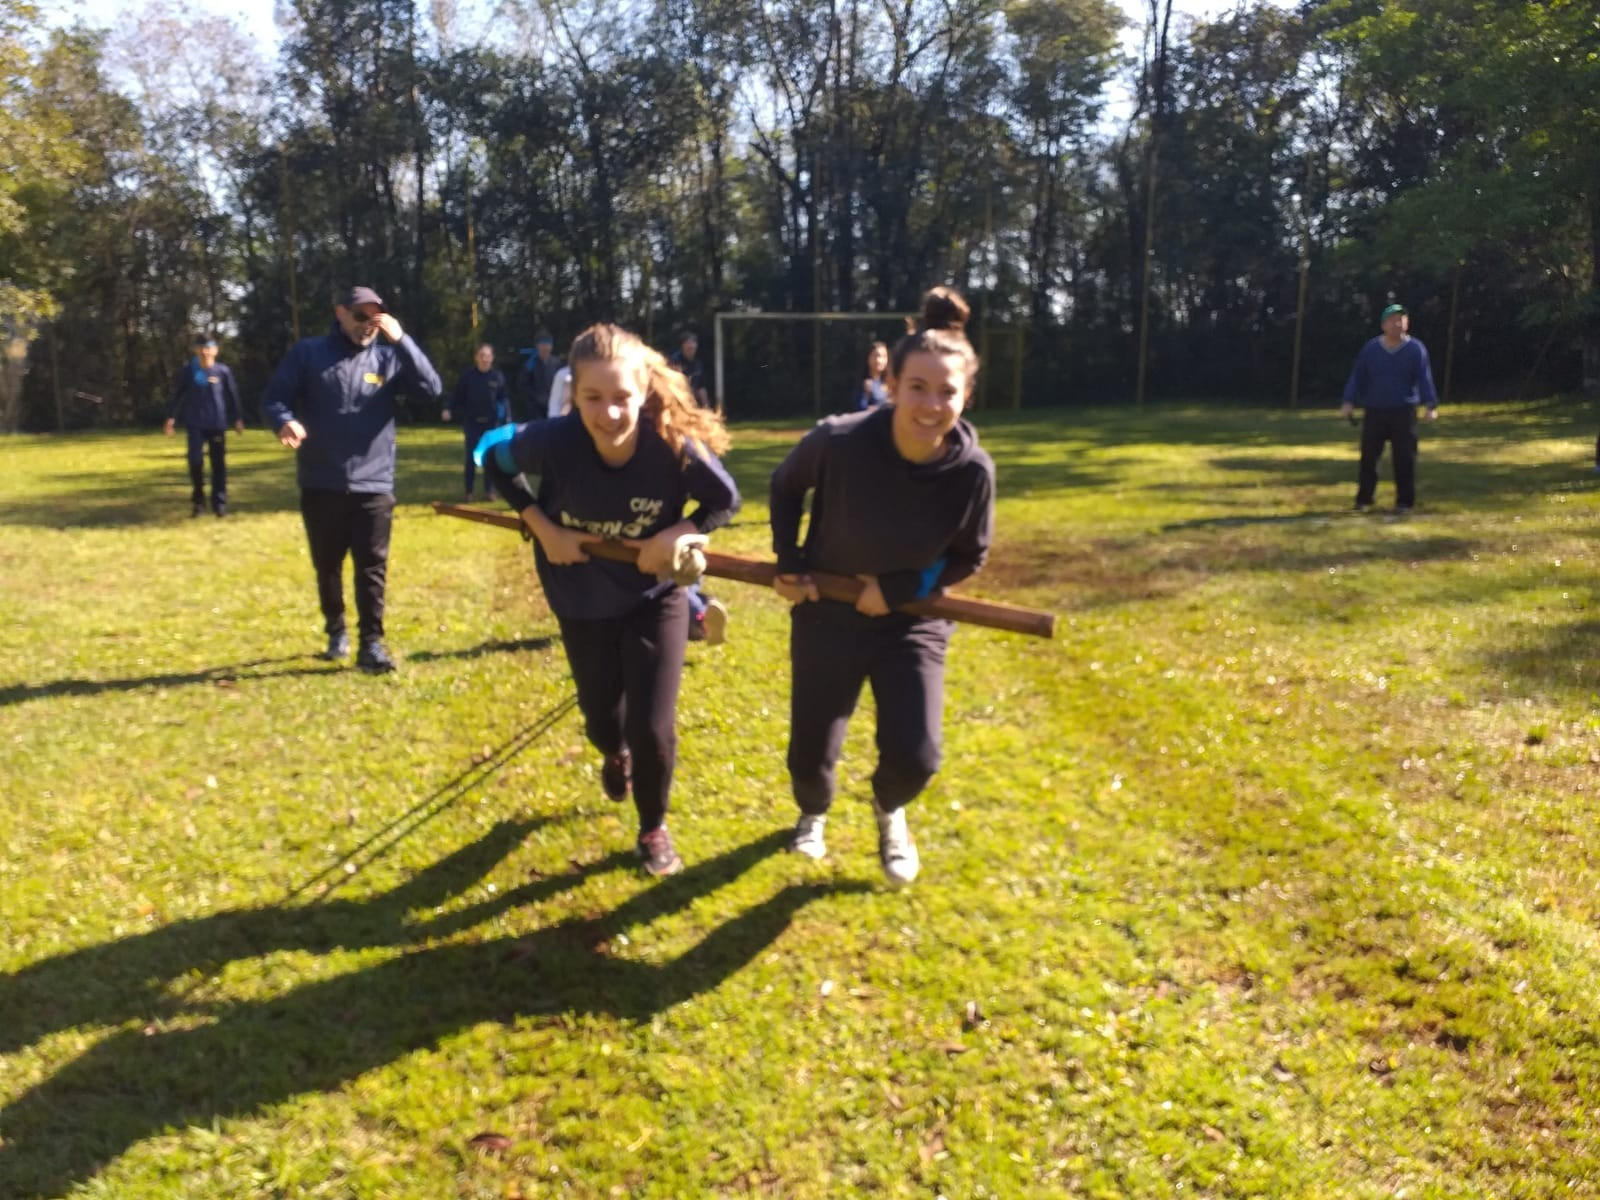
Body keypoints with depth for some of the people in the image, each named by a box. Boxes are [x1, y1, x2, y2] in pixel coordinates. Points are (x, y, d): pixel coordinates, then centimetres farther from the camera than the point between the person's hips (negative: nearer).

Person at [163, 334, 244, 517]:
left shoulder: (223, 371, -1)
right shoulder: (187, 371, 1)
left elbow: (233, 395, 7)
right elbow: (178, 395, 7)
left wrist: (238, 419, 8)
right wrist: (171, 417, 4)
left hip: (218, 424, 0)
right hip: (195, 424, 0)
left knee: (219, 464, 2)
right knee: (195, 460, -10)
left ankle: (220, 503, 10)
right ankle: (197, 500, 6)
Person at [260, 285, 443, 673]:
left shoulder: (388, 358, 5)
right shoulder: (308, 353, 2)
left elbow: (432, 388, -8)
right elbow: (273, 398, 0)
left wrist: (401, 340, -17)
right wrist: (285, 421, -23)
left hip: (374, 486, 0)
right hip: (321, 485, 0)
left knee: (373, 568, -2)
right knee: (327, 567, 13)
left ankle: (372, 643, 4)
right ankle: (336, 632, 31)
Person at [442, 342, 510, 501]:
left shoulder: (498, 377, -2)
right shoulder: (467, 375, -4)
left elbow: (504, 399, 1)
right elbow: (457, 395, -1)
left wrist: (507, 419, -7)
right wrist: (449, 409, -16)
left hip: (491, 422, 1)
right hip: (472, 422, -1)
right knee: (471, 457, 0)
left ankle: (489, 490, 14)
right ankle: (469, 491, 10)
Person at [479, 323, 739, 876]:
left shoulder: (676, 446, -28)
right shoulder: (553, 441, -28)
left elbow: (726, 501, -9)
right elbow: (493, 457, -6)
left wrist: (678, 535, -26)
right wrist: (542, 527, -16)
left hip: (655, 598, -1)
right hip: (583, 605, 1)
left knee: (653, 728, -7)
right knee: (602, 720, 18)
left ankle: (653, 828, 24)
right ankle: (614, 754, 59)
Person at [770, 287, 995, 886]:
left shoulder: (972, 471, -22)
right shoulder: (839, 441, -26)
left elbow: (969, 556, -4)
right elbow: (785, 485, -2)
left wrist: (900, 590, -15)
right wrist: (788, 561, -7)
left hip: (911, 622, 1)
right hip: (828, 615, 0)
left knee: (914, 759, -9)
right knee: (810, 757, 7)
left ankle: (888, 810, 31)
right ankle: (813, 814, 46)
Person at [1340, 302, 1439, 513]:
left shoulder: (1416, 349, 0)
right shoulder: (1370, 348, 4)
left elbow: (1424, 378, -7)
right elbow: (1357, 377, 3)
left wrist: (1430, 404, -20)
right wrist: (1349, 402, -10)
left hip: (1403, 412, -1)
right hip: (1374, 412, 1)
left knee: (1404, 459, -1)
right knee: (1368, 457, 2)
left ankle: (1404, 501, 8)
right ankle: (1363, 499, 13)